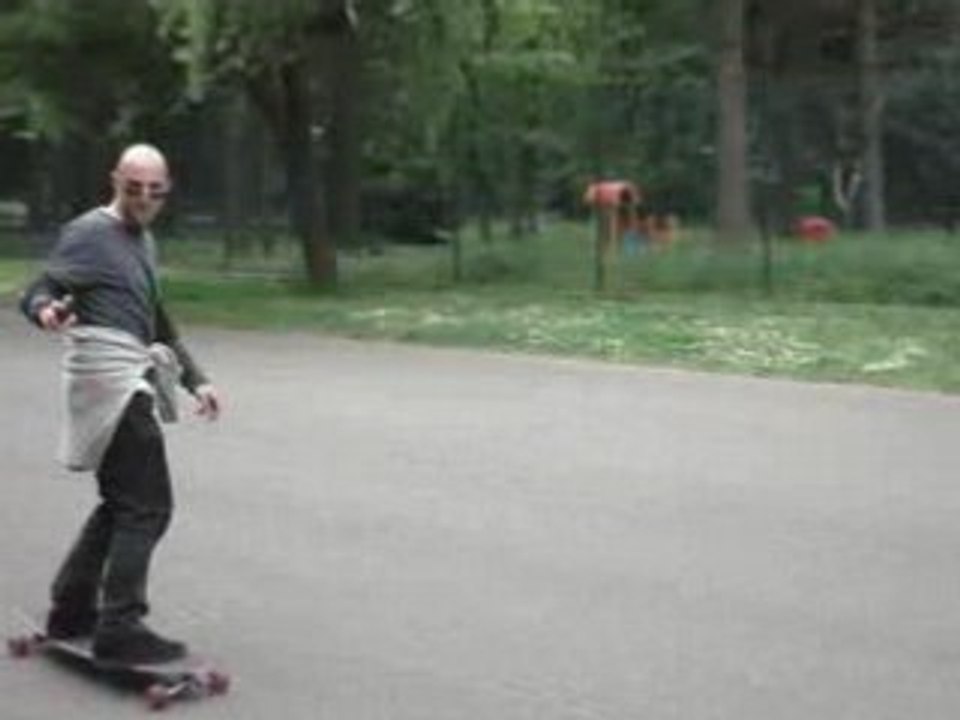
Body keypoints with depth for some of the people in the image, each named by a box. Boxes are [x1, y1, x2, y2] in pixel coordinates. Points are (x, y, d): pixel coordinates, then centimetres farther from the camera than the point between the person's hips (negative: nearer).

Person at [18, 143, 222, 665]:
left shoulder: (143, 241, 21)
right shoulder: (90, 234, -6)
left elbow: (157, 325, 29)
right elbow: (36, 292, -13)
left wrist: (195, 379, 24)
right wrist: (47, 310, -36)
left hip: (131, 384, 10)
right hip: (110, 381, -10)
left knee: (120, 505, 16)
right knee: (148, 507, -12)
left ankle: (71, 612, 25)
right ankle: (120, 627, -9)